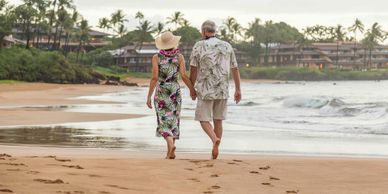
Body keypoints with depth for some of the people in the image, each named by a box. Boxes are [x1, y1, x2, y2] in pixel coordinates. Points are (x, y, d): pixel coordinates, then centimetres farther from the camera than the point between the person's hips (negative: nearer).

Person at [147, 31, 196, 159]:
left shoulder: (156, 57, -6)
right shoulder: (179, 57, -2)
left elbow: (154, 78, -10)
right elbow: (184, 76, -9)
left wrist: (149, 96, -6)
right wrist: (192, 89, 4)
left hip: (161, 93, -2)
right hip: (175, 92, 2)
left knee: (164, 121, 0)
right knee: (173, 121, 12)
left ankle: (171, 144, -26)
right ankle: (170, 152, 12)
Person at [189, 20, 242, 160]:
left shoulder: (199, 46, -4)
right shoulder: (227, 46, 5)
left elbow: (193, 70, -5)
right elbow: (235, 69, 8)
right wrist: (238, 90, 15)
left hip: (205, 90, -3)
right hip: (223, 90, 3)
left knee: (204, 120, 5)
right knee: (218, 120, 13)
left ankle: (215, 139, -23)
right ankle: (214, 153, 13)